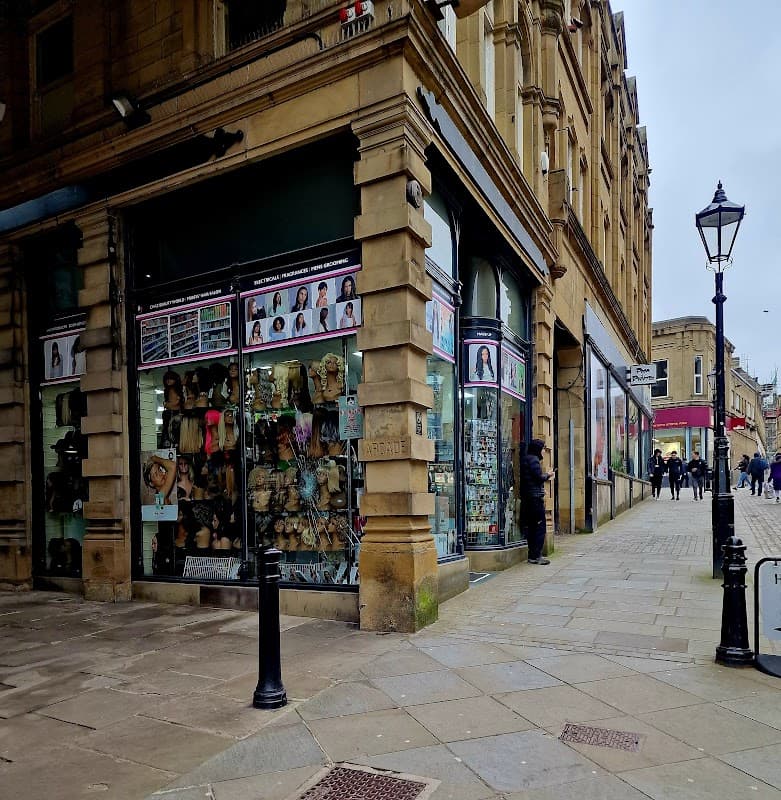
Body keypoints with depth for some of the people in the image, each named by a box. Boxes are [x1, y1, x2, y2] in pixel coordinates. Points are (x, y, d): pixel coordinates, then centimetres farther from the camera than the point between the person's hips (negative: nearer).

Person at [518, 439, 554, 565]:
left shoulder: (525, 459, 17)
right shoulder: (533, 459, -12)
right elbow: (539, 477, -17)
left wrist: (546, 477, 24)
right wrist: (548, 475, 1)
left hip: (527, 498, 10)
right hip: (536, 497, -10)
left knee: (531, 527, 12)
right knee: (540, 527, -6)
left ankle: (532, 555, 16)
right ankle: (536, 556, -6)